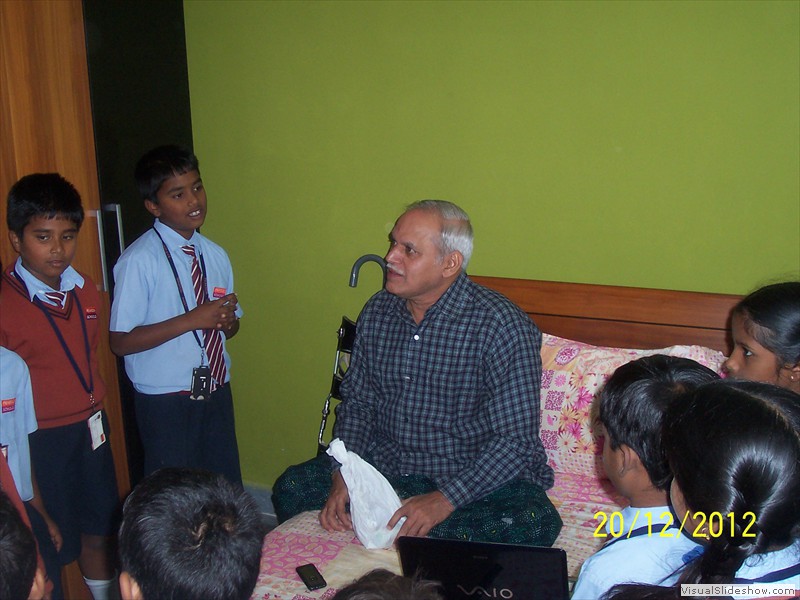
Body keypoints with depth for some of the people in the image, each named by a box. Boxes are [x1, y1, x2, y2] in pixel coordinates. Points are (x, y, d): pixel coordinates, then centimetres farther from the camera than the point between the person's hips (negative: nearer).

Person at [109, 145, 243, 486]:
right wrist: (191, 320, -23)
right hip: (166, 403, -5)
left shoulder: (215, 255, 6)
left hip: (216, 393, 5)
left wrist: (227, 319, -9)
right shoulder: (138, 261, -14)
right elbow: (120, 342, -16)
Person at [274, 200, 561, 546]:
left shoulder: (502, 325, -17)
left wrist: (443, 501, -26)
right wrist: (342, 476, -8)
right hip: (384, 466, 4)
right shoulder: (377, 311, 1)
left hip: (477, 478, -4)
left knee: (534, 524, -33)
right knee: (291, 488, -10)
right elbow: (357, 403, 9)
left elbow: (516, 439, -19)